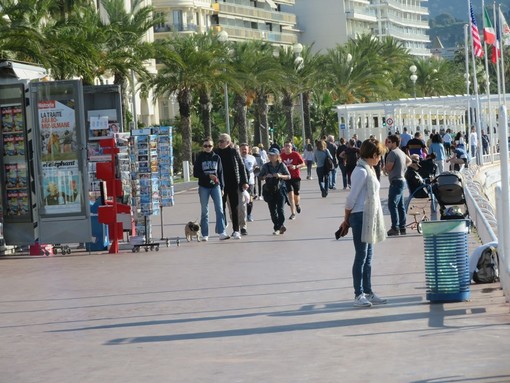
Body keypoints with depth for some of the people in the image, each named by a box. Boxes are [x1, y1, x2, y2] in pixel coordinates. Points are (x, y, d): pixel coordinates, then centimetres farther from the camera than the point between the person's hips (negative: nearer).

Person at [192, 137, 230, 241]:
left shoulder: (216, 157, 6)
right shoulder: (200, 158, 1)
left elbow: (220, 173, 10)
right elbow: (195, 173, -2)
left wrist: (222, 187, 7)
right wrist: (208, 176, -13)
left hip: (215, 186, 1)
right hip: (203, 187, -1)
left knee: (219, 209, -10)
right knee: (204, 211, 3)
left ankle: (221, 233, -13)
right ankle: (205, 235, 8)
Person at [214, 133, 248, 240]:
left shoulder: (234, 152, 0)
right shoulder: (216, 153, 1)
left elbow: (242, 167, 3)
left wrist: (244, 182, -1)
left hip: (233, 184, -1)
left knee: (234, 207, 1)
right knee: (221, 207, 5)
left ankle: (236, 230, 4)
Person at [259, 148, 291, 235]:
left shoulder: (281, 165, -2)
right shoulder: (266, 166, 3)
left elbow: (288, 176, 0)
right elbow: (260, 176, 8)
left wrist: (280, 176, -17)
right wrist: (266, 176, -12)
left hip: (279, 190, -3)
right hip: (269, 191, 3)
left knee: (280, 209, -8)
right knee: (272, 210, 4)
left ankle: (278, 228, 2)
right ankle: (280, 227, 18)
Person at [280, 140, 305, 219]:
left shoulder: (296, 154, -7)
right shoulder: (281, 156, 0)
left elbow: (303, 164, -4)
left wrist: (296, 166, -19)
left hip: (296, 177, -1)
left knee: (296, 194, 9)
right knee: (290, 194, -12)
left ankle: (297, 204, 45)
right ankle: (293, 213, -10)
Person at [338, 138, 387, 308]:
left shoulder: (368, 170, 14)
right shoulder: (361, 171, -16)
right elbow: (352, 198, -15)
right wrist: (346, 220, -6)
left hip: (370, 218, 9)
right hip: (361, 217, -9)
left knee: (368, 257, 13)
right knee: (361, 256, -4)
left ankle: (368, 292, 19)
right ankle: (358, 295, 2)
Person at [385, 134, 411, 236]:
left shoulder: (393, 153, -16)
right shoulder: (401, 152, 15)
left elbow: (388, 168, -17)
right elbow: (409, 161, 32)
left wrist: (384, 167, 5)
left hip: (396, 182, -10)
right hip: (402, 180, 10)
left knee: (392, 205, -11)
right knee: (400, 206, 11)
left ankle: (395, 228, -15)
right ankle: (402, 228, 14)